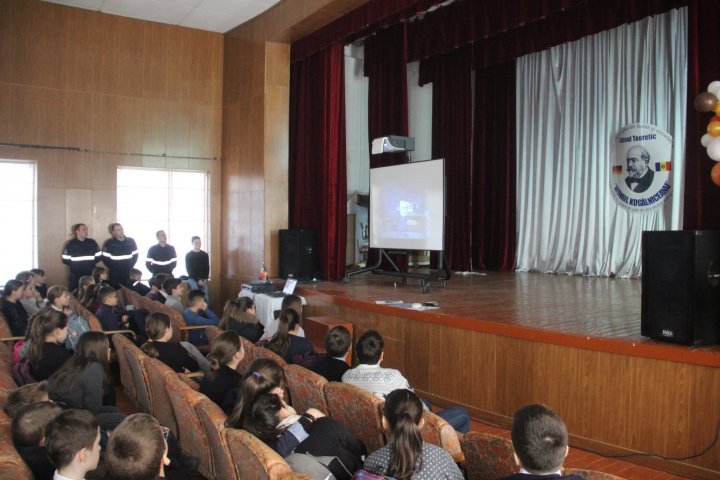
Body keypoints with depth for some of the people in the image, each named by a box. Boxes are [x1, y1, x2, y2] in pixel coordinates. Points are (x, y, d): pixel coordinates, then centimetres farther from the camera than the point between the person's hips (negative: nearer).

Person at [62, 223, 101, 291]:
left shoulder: (92, 242, 7)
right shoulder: (70, 244, 1)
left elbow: (99, 256, 7)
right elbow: (65, 260, -1)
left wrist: (91, 263, -4)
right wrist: (75, 265, -6)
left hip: (90, 274, 2)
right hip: (75, 276, -2)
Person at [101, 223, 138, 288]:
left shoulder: (131, 241, 4)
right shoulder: (108, 243, -3)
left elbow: (135, 255, 9)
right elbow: (105, 259, -2)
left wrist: (131, 267, 1)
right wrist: (112, 268, -4)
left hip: (129, 273, 2)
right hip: (114, 274, -2)